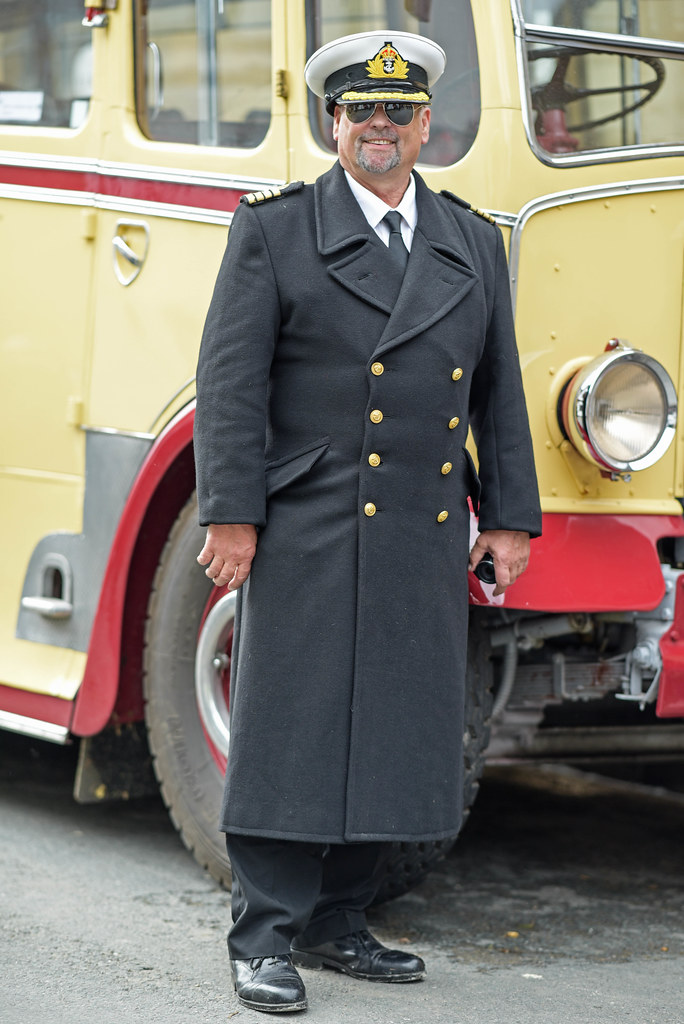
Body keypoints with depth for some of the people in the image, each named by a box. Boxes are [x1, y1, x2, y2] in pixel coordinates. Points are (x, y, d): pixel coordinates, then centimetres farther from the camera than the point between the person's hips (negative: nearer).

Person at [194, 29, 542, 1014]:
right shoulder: (275, 229, 0)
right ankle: (267, 936, 2)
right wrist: (231, 515, -11)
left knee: (393, 733, 7)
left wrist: (509, 518, 11)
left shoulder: (474, 243, 14)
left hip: (426, 544, 5)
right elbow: (231, 378, -5)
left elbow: (499, 392, 16)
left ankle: (337, 922, 18)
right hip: (307, 533, -5)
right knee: (293, 727, -3)